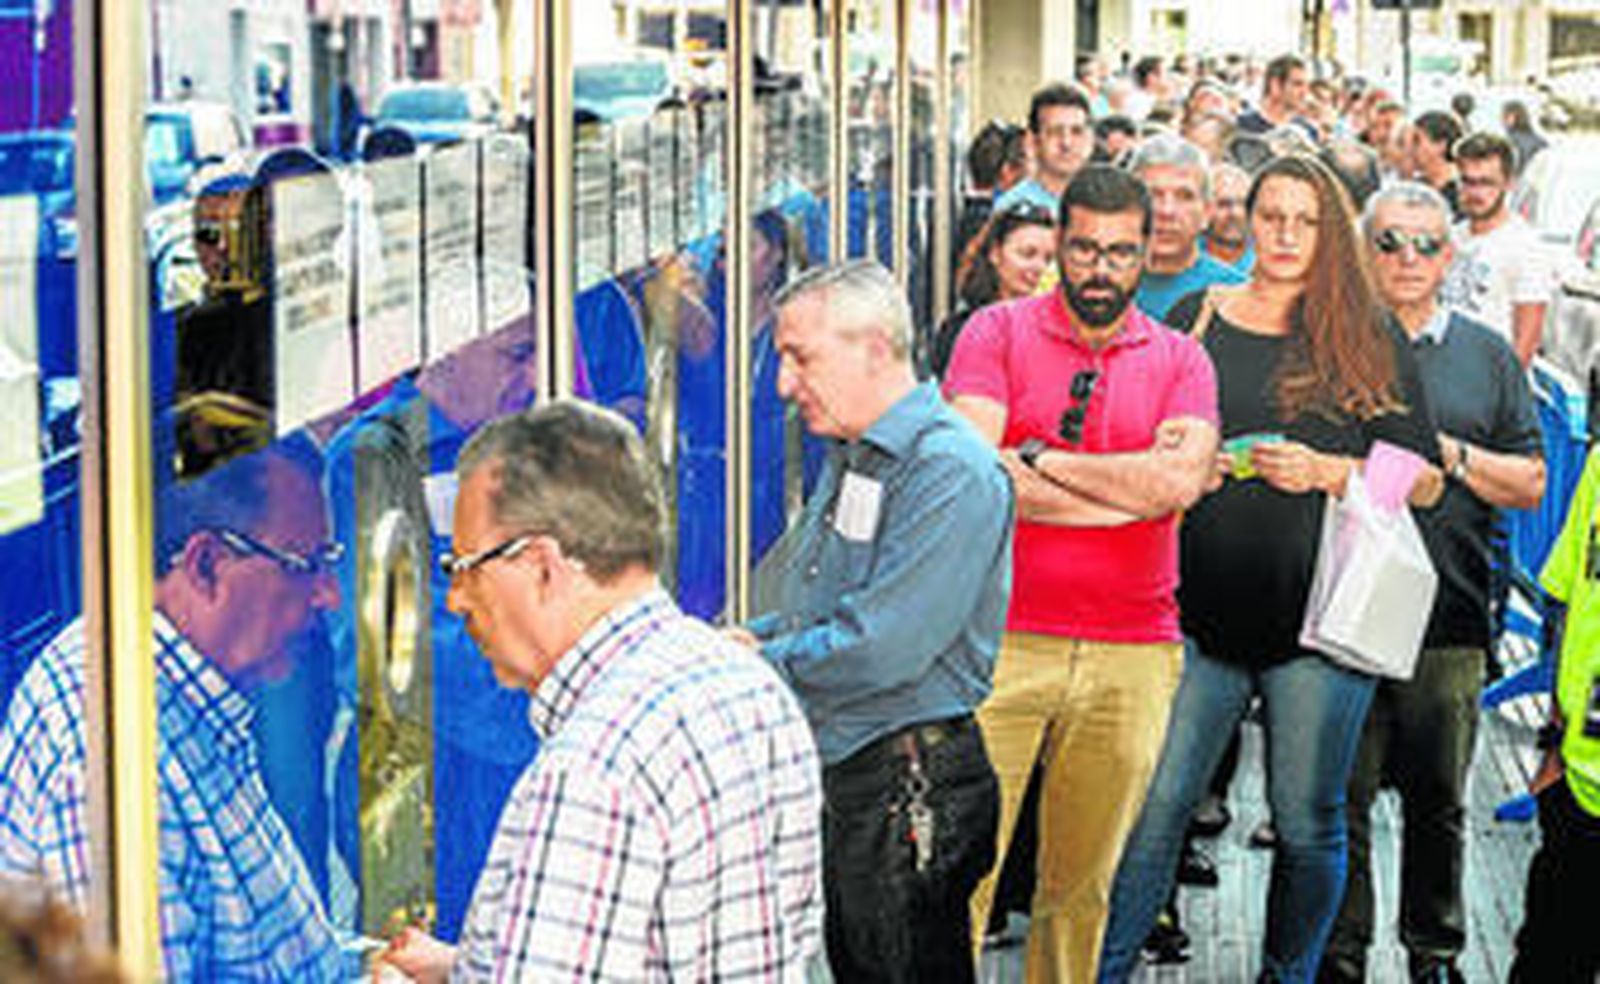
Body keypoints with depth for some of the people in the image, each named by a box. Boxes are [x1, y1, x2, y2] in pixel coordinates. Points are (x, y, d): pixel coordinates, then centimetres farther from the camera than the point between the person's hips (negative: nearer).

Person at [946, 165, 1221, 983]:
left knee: (1082, 885, 9)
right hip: (1002, 640, -2)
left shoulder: (1180, 360, 10)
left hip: (1132, 654, 2)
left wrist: (1042, 458, -6)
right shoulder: (997, 332, 3)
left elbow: (1181, 483, -8)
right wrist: (1132, 487, -7)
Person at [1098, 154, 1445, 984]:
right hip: (1204, 610, 1)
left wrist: (1324, 472, -11)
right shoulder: (1197, 319, 9)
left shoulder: (1370, 341, 6)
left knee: (1308, 823, 5)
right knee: (1153, 807, -1)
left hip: (1321, 617, -1)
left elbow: (1423, 480, 4)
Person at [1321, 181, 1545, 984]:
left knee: (1437, 799, 10)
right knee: (1340, 798, 1)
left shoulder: (1487, 356, 11)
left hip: (1448, 617, 2)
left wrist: (1452, 455, -8)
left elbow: (1530, 485, 7)